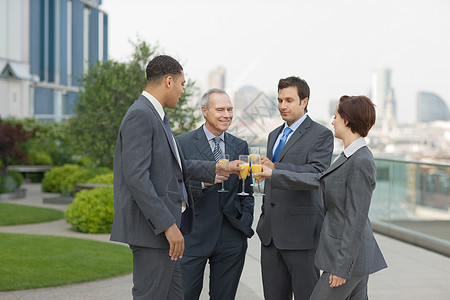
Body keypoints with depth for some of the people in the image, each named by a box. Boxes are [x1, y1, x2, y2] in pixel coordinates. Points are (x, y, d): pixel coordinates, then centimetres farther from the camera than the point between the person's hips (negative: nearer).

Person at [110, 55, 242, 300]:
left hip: (164, 226, 11)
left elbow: (176, 167, 25)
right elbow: (136, 177, -23)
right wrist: (168, 225, -24)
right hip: (151, 231, -11)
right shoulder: (140, 116, -15)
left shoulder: (154, 115, 17)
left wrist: (218, 168, 23)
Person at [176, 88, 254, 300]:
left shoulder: (240, 147, 12)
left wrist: (245, 223, 4)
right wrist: (203, 181, -21)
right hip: (194, 237, -3)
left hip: (231, 239, 4)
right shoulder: (183, 144, -1)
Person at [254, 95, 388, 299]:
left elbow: (356, 218, -22)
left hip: (350, 257, -9)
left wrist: (342, 266, -20)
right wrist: (274, 174, 24)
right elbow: (319, 181, 21)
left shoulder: (361, 162, -20)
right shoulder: (349, 157, 11)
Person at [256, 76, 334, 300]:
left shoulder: (321, 135, -4)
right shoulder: (274, 135, 20)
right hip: (271, 232, 7)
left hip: (301, 231, -7)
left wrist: (276, 168, -31)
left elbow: (317, 172, -20)